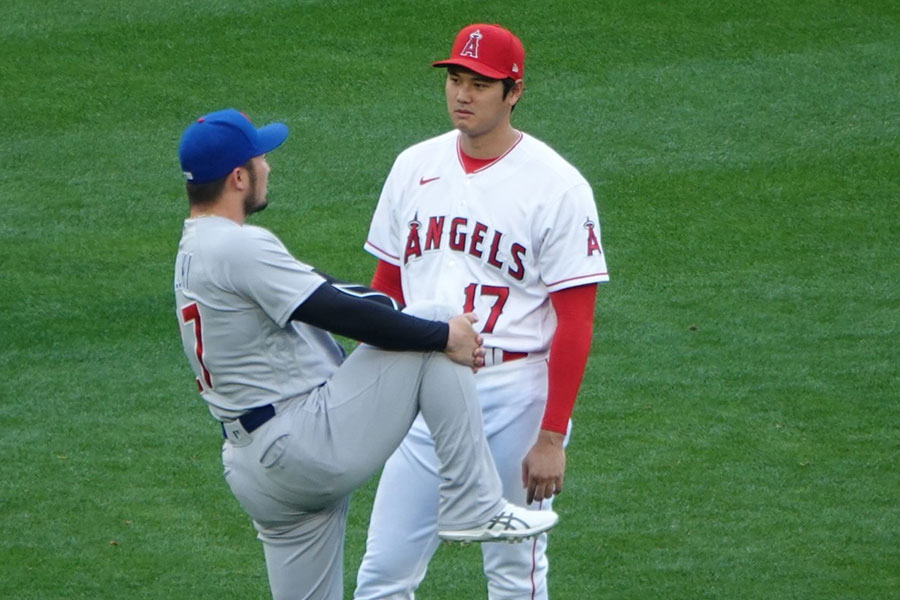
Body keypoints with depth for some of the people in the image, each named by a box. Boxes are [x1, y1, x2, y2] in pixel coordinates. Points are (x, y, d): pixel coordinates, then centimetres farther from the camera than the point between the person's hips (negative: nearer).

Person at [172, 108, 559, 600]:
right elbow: (342, 315, -18)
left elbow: (319, 293, 19)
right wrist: (443, 334, -9)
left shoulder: (193, 252, 18)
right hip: (309, 444, -10)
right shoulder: (239, 246, -15)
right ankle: (472, 508, -7)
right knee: (433, 330, -7)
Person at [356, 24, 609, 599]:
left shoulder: (557, 186, -10)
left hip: (513, 391, -5)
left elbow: (576, 321, -11)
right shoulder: (415, 167, 7)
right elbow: (386, 287, 15)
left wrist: (552, 436, -14)